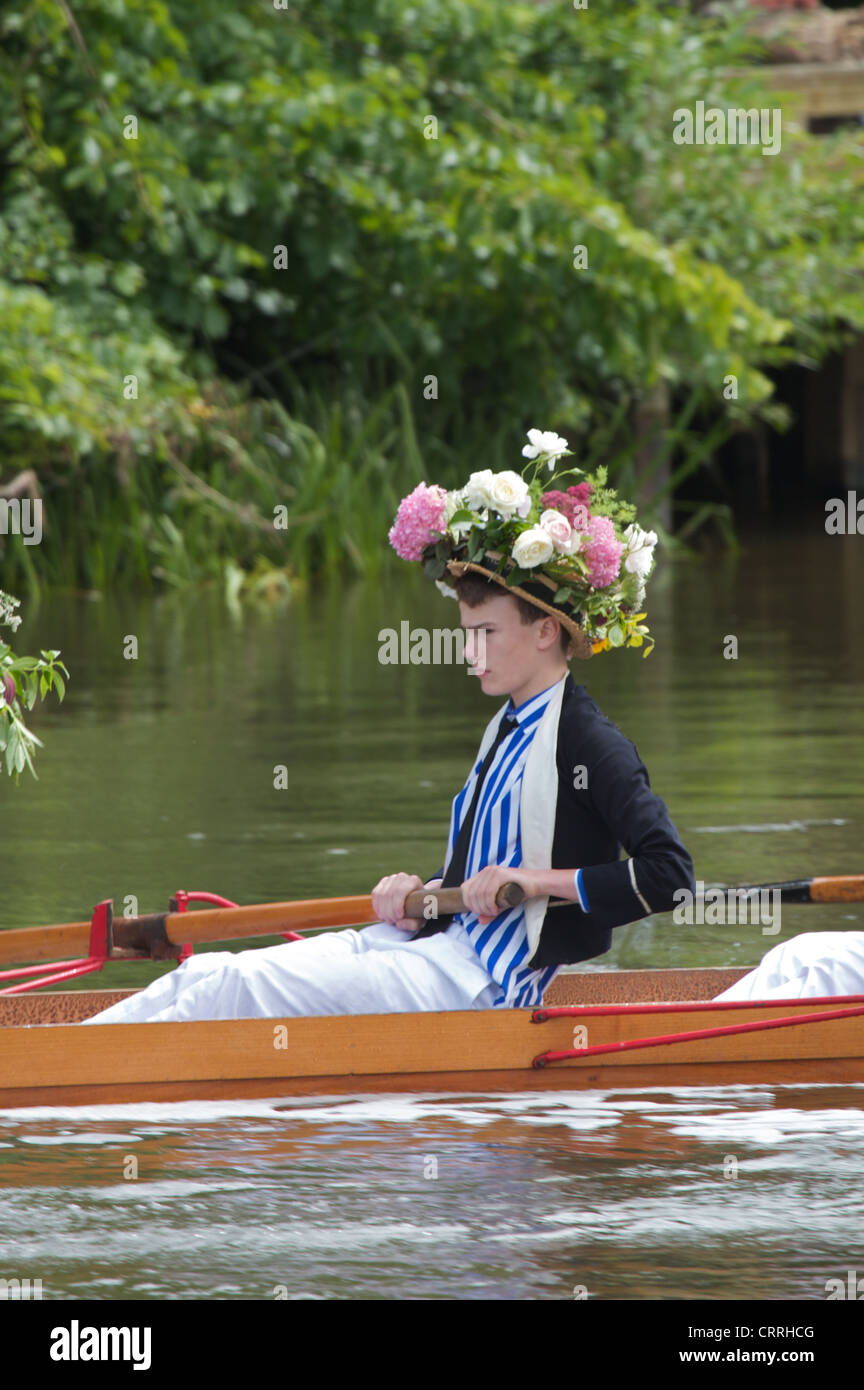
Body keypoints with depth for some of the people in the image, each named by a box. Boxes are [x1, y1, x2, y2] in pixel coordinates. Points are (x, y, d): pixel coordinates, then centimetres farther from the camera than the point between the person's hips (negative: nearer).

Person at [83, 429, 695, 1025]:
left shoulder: (589, 743, -9)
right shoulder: (508, 730, 20)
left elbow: (670, 872, -19)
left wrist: (538, 881, -18)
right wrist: (421, 892, 8)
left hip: (482, 981, -9)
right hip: (442, 943, 9)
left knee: (242, 987, -21)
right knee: (206, 975, -5)